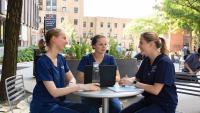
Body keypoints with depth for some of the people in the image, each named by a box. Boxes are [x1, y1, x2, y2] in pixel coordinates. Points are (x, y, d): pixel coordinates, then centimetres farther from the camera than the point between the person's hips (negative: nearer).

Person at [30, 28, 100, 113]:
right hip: (44, 106, -7)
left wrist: (72, 85, -13)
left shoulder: (61, 58, 5)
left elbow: (71, 78, 12)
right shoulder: (43, 62, -18)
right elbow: (54, 92, -23)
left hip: (59, 101, 7)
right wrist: (81, 86, -27)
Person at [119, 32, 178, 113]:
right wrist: (130, 80, -12)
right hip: (149, 100, 7)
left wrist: (134, 83, -20)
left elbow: (156, 90, -24)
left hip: (164, 105, -7)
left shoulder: (165, 62, -19)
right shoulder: (146, 60, 5)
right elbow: (138, 78, 11)